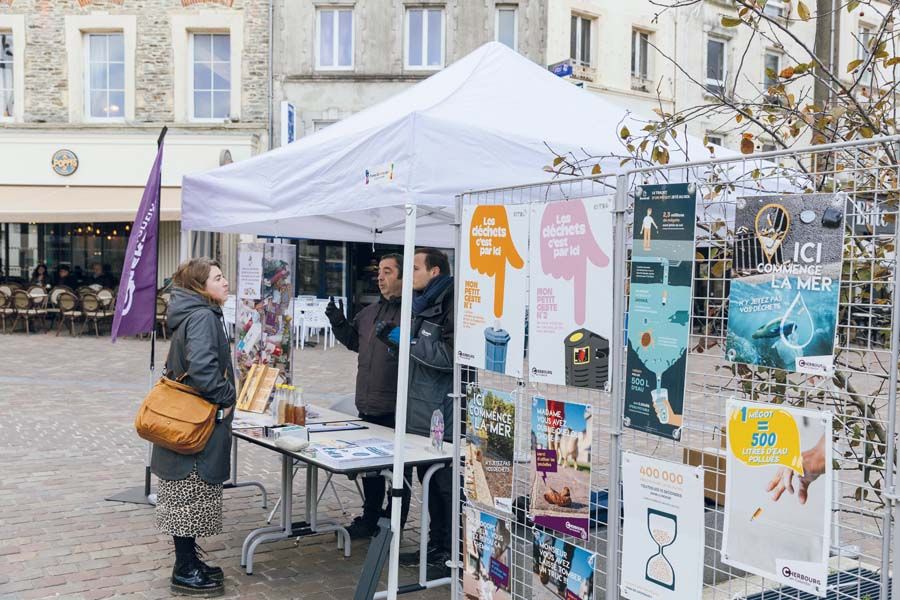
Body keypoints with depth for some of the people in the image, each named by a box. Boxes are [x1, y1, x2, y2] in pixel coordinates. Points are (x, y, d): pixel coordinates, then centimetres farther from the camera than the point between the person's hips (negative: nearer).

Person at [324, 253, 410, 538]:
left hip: (395, 410, -9)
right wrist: (339, 323, 13)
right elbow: (354, 341, 27)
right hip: (368, 406, 9)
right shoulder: (370, 312, 14)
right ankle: (370, 519, 35)